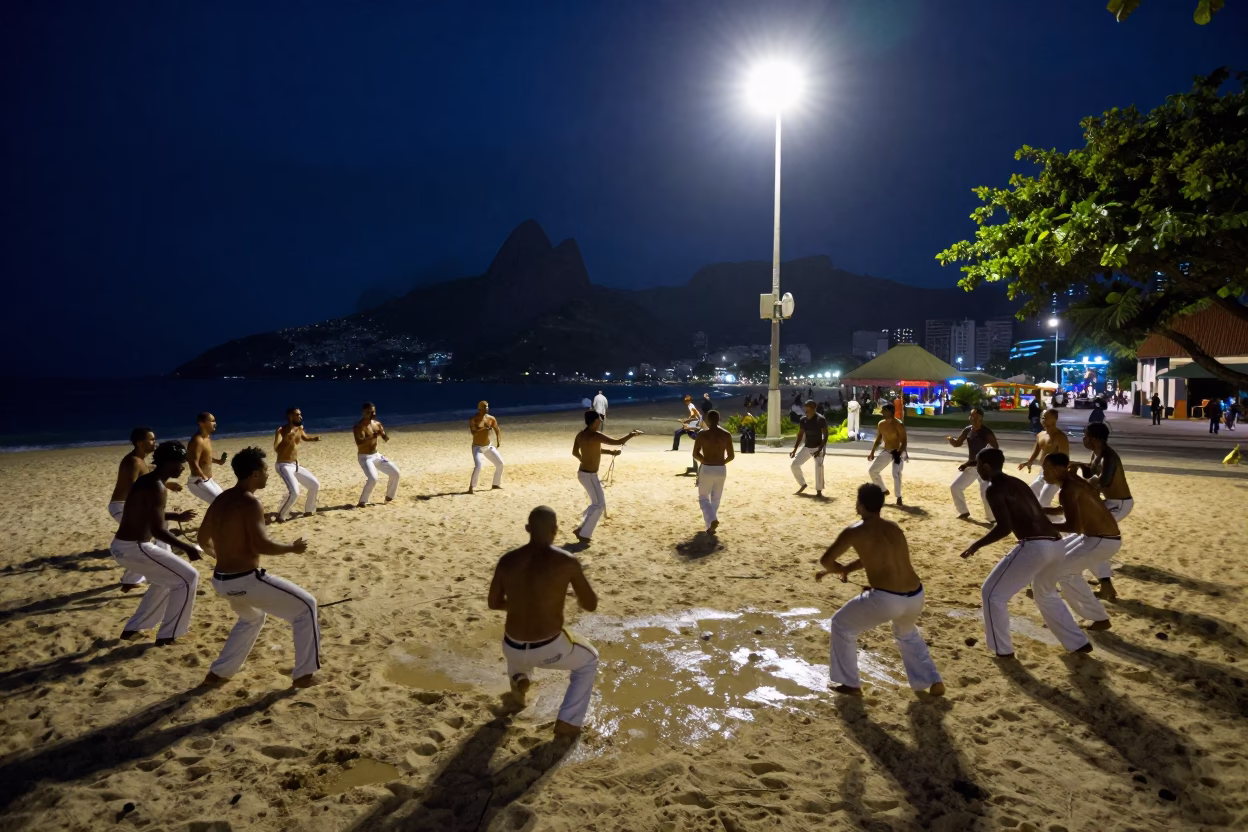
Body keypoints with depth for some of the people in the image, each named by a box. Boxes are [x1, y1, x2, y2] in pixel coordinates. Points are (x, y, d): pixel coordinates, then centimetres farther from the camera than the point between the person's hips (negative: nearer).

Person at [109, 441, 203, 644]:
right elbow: (157, 530, -25)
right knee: (188, 577, -3)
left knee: (166, 579, 29)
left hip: (122, 546, 10)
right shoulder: (157, 488, -21)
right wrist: (187, 547, -20)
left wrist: (176, 516, 26)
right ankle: (168, 634, 6)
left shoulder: (146, 481, 10)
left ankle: (133, 628, 34)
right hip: (134, 548, -10)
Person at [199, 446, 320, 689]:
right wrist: (292, 548, -10)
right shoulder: (250, 503, -18)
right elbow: (261, 545, -26)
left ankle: (217, 673, 37)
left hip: (221, 580, 9)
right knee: (306, 606, 4)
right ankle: (304, 674, 8)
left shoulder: (221, 500, 9)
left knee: (251, 618, 36)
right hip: (246, 580, -9)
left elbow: (203, 538, 20)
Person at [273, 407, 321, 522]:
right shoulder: (281, 430, -17)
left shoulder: (299, 429, 5)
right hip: (284, 466, -8)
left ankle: (309, 511, 25)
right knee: (294, 491, -25)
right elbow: (276, 448, -31)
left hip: (296, 465, 8)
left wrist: (314, 438, 9)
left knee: (315, 484, 10)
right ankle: (281, 516, -6)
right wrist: (288, 438, -37)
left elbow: (305, 437, 28)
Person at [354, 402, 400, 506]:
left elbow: (386, 439, 8)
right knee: (373, 479, -27)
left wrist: (384, 432, -16)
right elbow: (359, 442, -32)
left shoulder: (377, 424, 5)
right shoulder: (359, 426, -17)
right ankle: (362, 502, -11)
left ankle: (389, 496, 22)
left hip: (376, 455, 8)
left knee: (395, 472, 6)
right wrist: (373, 436, -45)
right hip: (364, 457, -7)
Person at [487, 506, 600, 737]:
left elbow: (494, 603, 10)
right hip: (549, 650, -4)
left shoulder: (507, 560, -4)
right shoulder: (567, 562, -14)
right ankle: (567, 721, 21)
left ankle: (518, 677, 20)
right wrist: (579, 596, 19)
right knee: (589, 661, 30)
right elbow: (591, 605, -4)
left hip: (513, 649, 4)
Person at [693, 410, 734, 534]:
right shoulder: (726, 435, -1)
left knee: (703, 498, 11)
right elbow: (731, 456, -1)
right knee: (716, 499, 19)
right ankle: (711, 525, 26)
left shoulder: (702, 434, -8)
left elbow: (695, 454, -10)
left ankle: (712, 520, -12)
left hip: (707, 469, -3)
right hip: (721, 470, 3)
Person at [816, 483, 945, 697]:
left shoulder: (855, 532, -4)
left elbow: (825, 560, 2)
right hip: (916, 597, 6)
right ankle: (934, 682, 38)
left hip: (886, 599, -6)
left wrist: (840, 570, 23)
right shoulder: (894, 527, 15)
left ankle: (850, 684, 24)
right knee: (907, 633, 40)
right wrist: (846, 568, 28)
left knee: (841, 625, 19)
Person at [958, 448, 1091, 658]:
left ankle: (1003, 650, 13)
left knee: (992, 593, 7)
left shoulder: (994, 490, -5)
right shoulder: (1018, 483, 20)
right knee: (1046, 595, 34)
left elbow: (1005, 527, -15)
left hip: (1034, 547, -9)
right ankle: (1079, 643, 38)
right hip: (1055, 545, 9)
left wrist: (977, 545, -4)